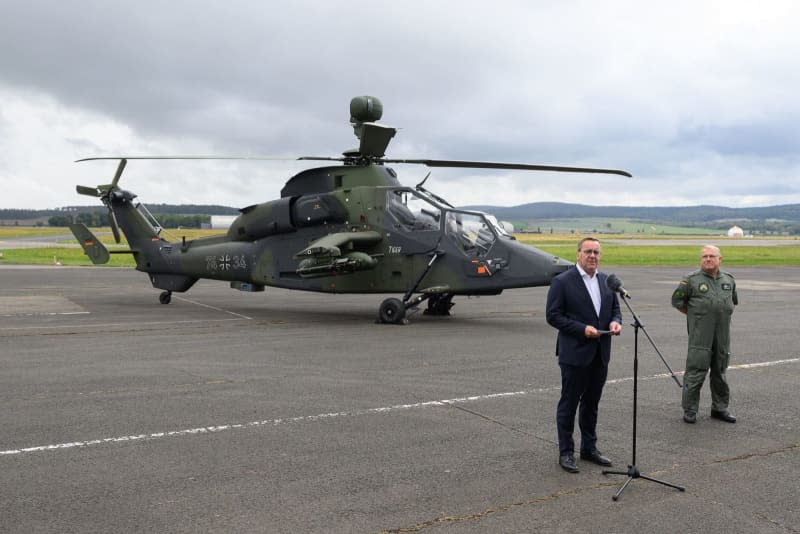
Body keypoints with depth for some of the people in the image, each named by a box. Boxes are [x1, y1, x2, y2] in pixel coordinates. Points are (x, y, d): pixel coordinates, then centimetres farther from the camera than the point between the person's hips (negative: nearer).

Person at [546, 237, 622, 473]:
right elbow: (553, 316, -12)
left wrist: (615, 321, -6)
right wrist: (582, 329, -20)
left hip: (600, 354, 6)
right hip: (574, 353, -6)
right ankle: (566, 453, 12)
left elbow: (615, 307, 18)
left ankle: (589, 448, 28)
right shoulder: (562, 282, -9)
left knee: (591, 404, 16)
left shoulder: (607, 281, 9)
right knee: (569, 404, 3)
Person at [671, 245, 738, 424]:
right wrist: (694, 315, 3)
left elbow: (733, 300, 27)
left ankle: (720, 408, 24)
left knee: (720, 372, 12)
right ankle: (690, 409, 4)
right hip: (700, 335, -5)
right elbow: (676, 301, 2)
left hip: (723, 334, 5)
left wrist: (723, 314, 15)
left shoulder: (729, 280, 11)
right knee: (696, 371, -5)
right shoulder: (691, 280, -4)